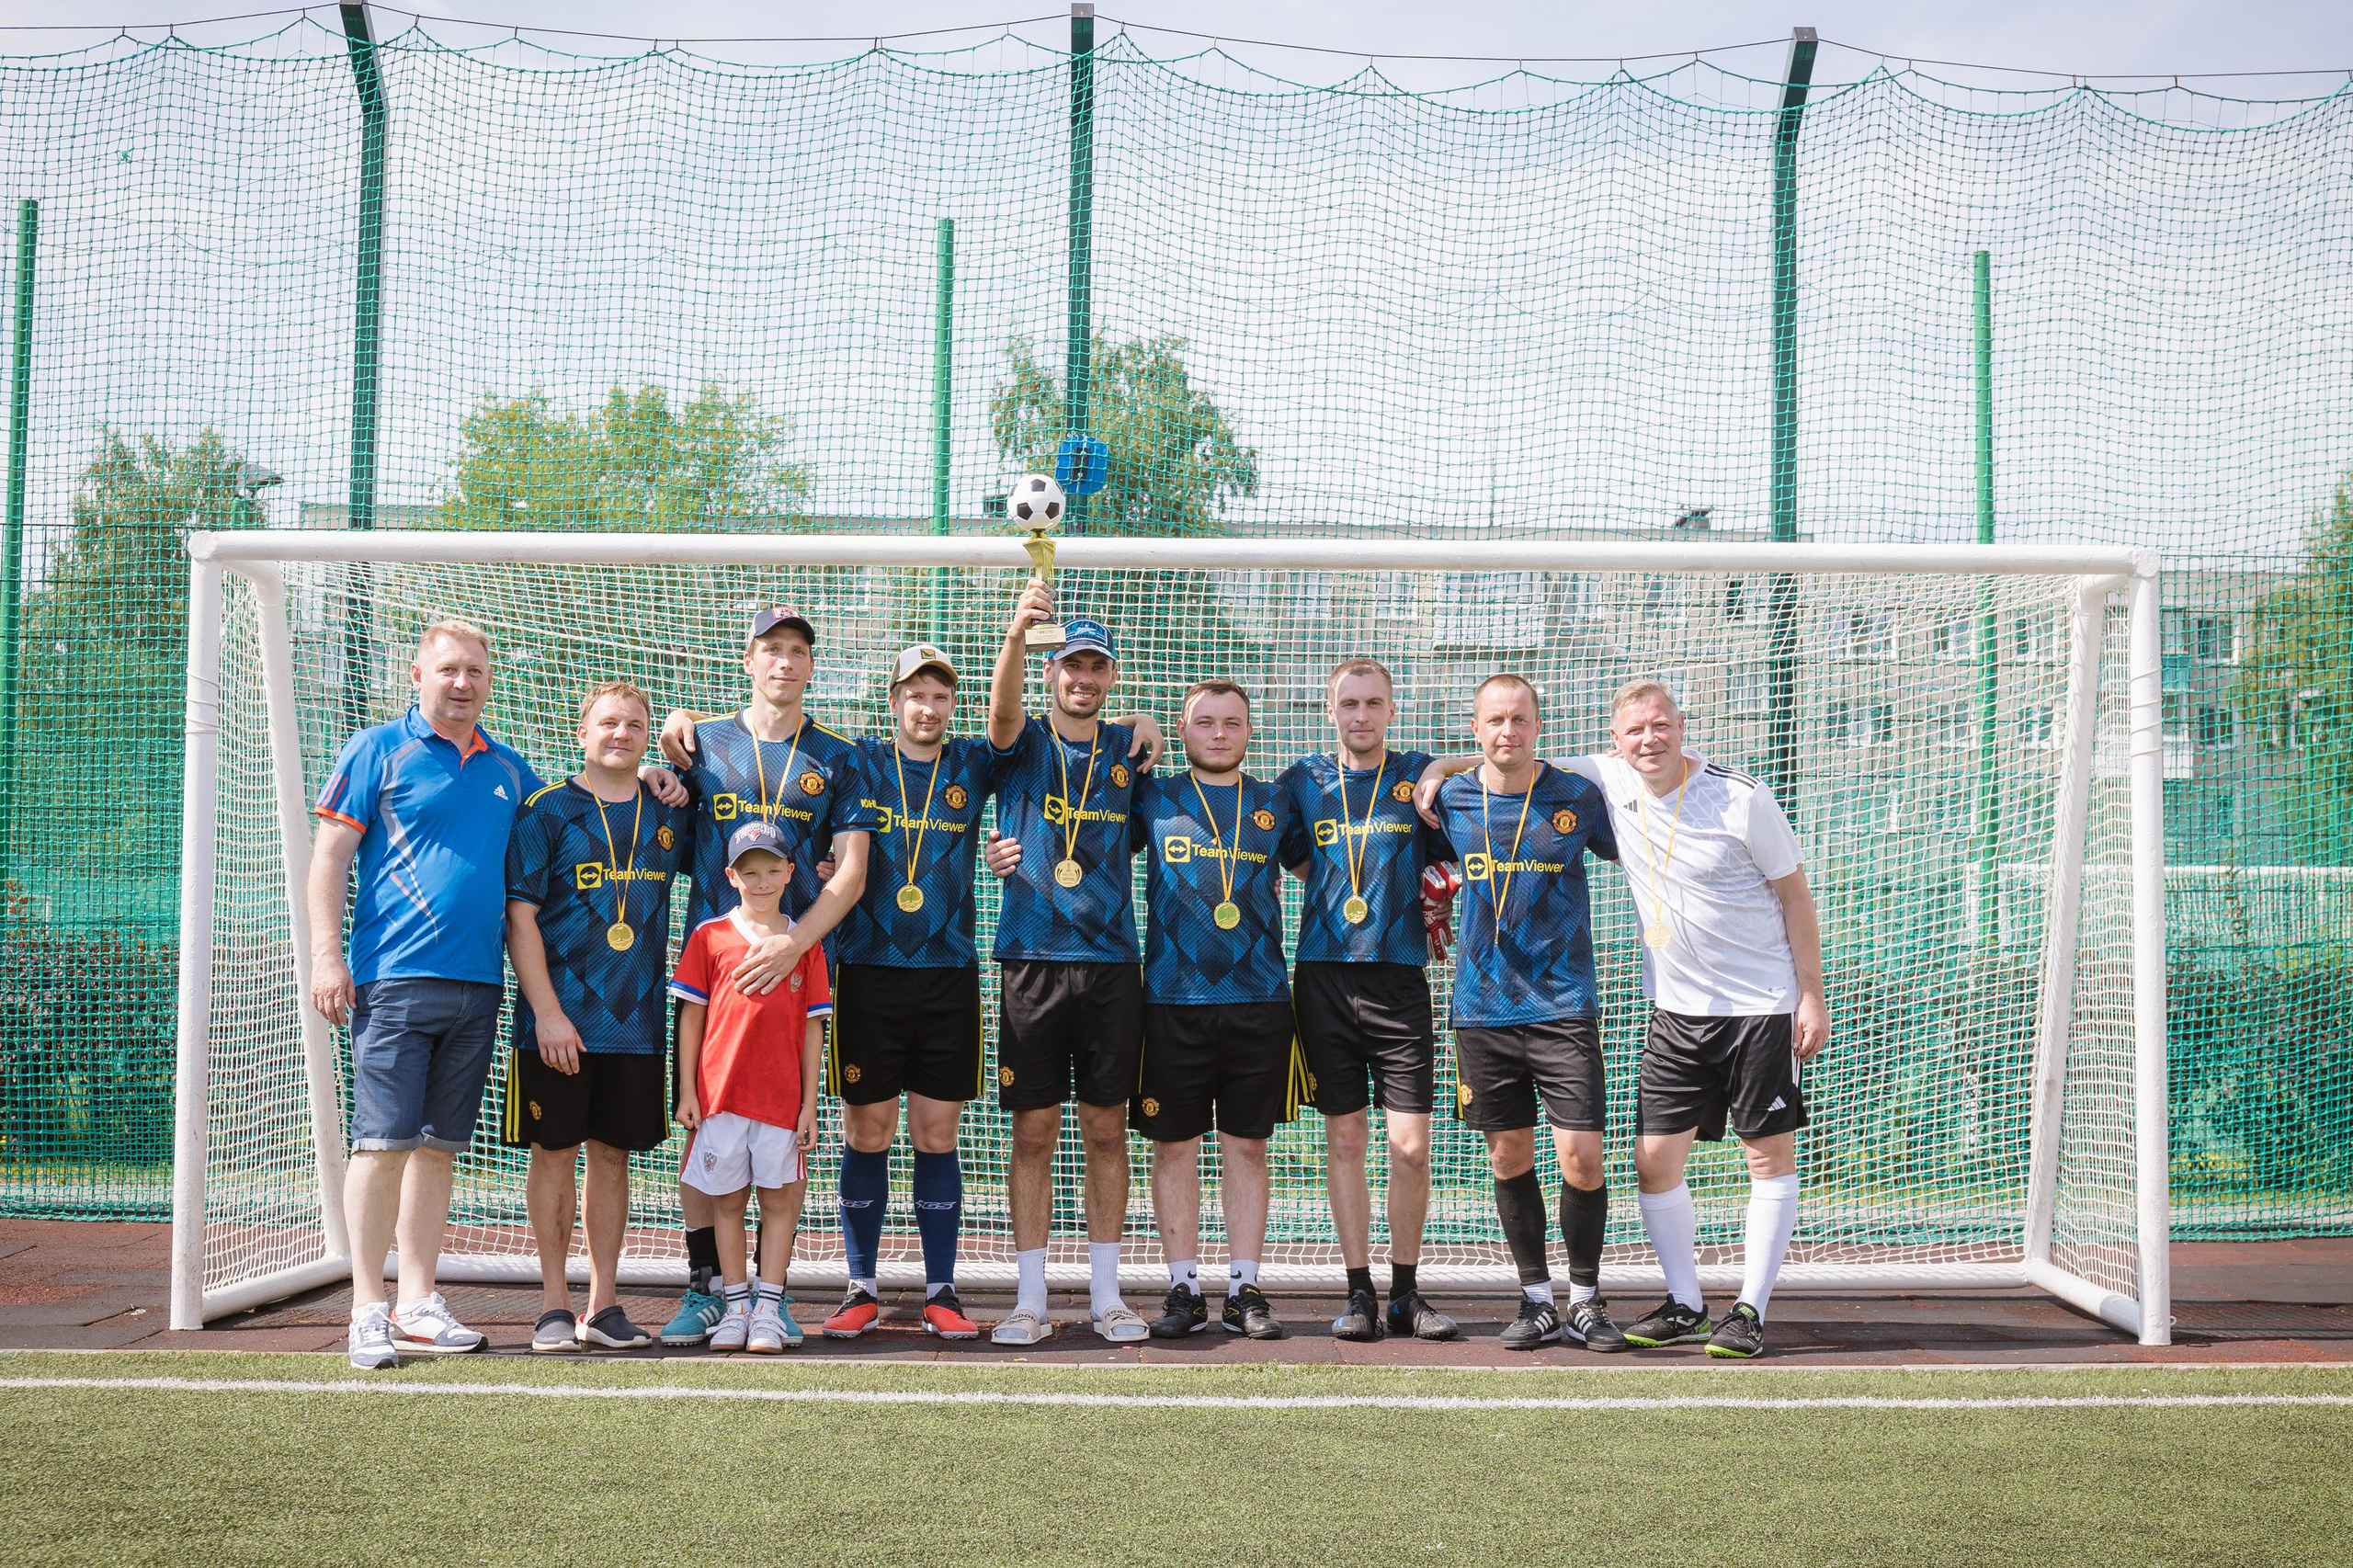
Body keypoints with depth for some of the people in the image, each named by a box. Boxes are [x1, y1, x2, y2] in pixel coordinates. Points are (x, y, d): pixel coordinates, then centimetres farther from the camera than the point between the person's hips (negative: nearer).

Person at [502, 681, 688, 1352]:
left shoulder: (668, 814, 9)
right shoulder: (548, 810, -3)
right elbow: (520, 915, -7)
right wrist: (547, 1013, -14)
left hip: (637, 1020, 4)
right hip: (558, 1021, -3)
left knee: (613, 1154, 8)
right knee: (555, 1153, 2)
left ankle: (604, 1304, 15)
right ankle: (555, 1304, 11)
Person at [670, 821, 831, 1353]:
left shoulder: (805, 944, 7)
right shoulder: (709, 936, 4)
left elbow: (812, 1029, 7)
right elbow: (691, 1016, 5)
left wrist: (809, 1104, 3)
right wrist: (687, 1090, 0)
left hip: (783, 1096, 0)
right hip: (720, 1090, 0)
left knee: (779, 1199, 2)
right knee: (727, 1200, 5)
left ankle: (768, 1309, 7)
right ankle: (735, 1306, 13)